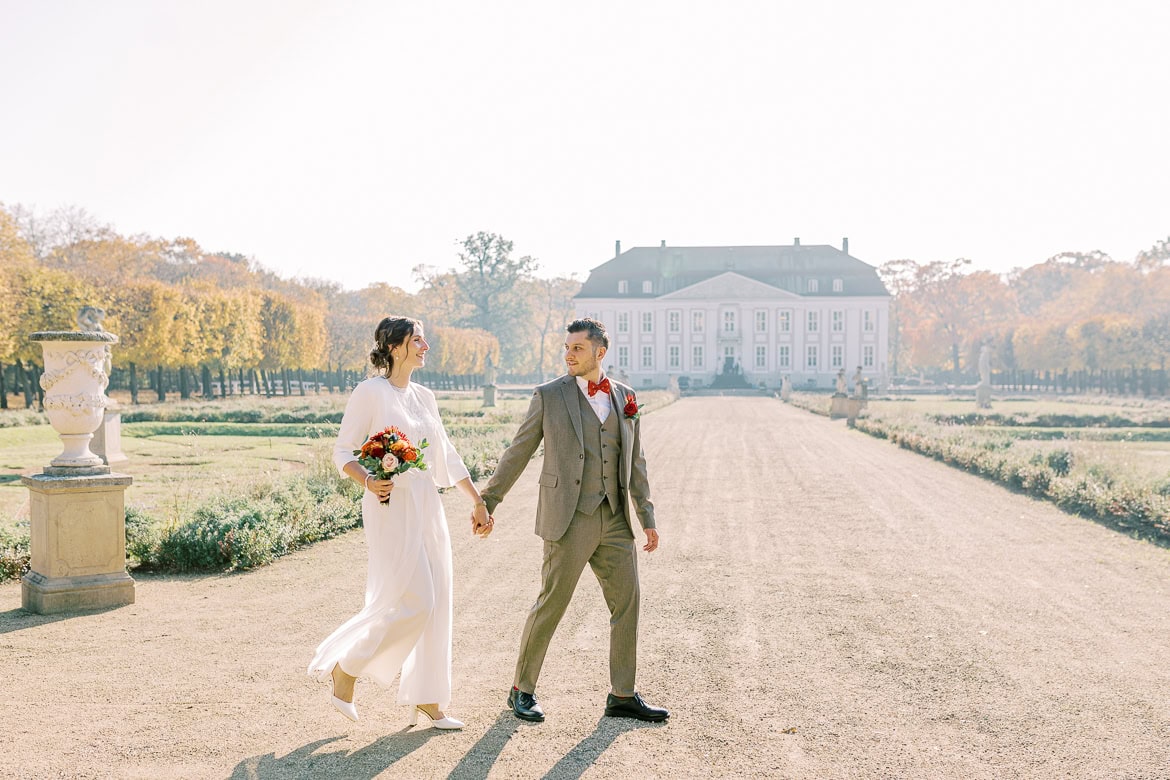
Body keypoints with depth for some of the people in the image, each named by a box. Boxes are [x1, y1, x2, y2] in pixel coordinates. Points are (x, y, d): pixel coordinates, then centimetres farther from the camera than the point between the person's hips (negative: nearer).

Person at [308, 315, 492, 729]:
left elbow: (447, 455, 19)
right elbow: (343, 452, -7)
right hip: (392, 507, -7)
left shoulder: (425, 397, 14)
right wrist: (368, 481, -26)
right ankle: (343, 668, 9)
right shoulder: (370, 392, -6)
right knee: (412, 602, -11)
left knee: (435, 604, 6)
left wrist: (478, 501, 18)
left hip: (427, 508, 7)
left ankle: (428, 699, 16)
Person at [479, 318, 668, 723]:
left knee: (627, 603, 5)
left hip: (614, 522, 5)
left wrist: (647, 518, 11)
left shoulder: (624, 397, 10)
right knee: (551, 603, -1)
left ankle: (622, 696, 16)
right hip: (569, 519, -4)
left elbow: (635, 462, 14)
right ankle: (522, 690, 16)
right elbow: (518, 452, 2)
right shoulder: (549, 395, -2)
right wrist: (487, 502, 1)